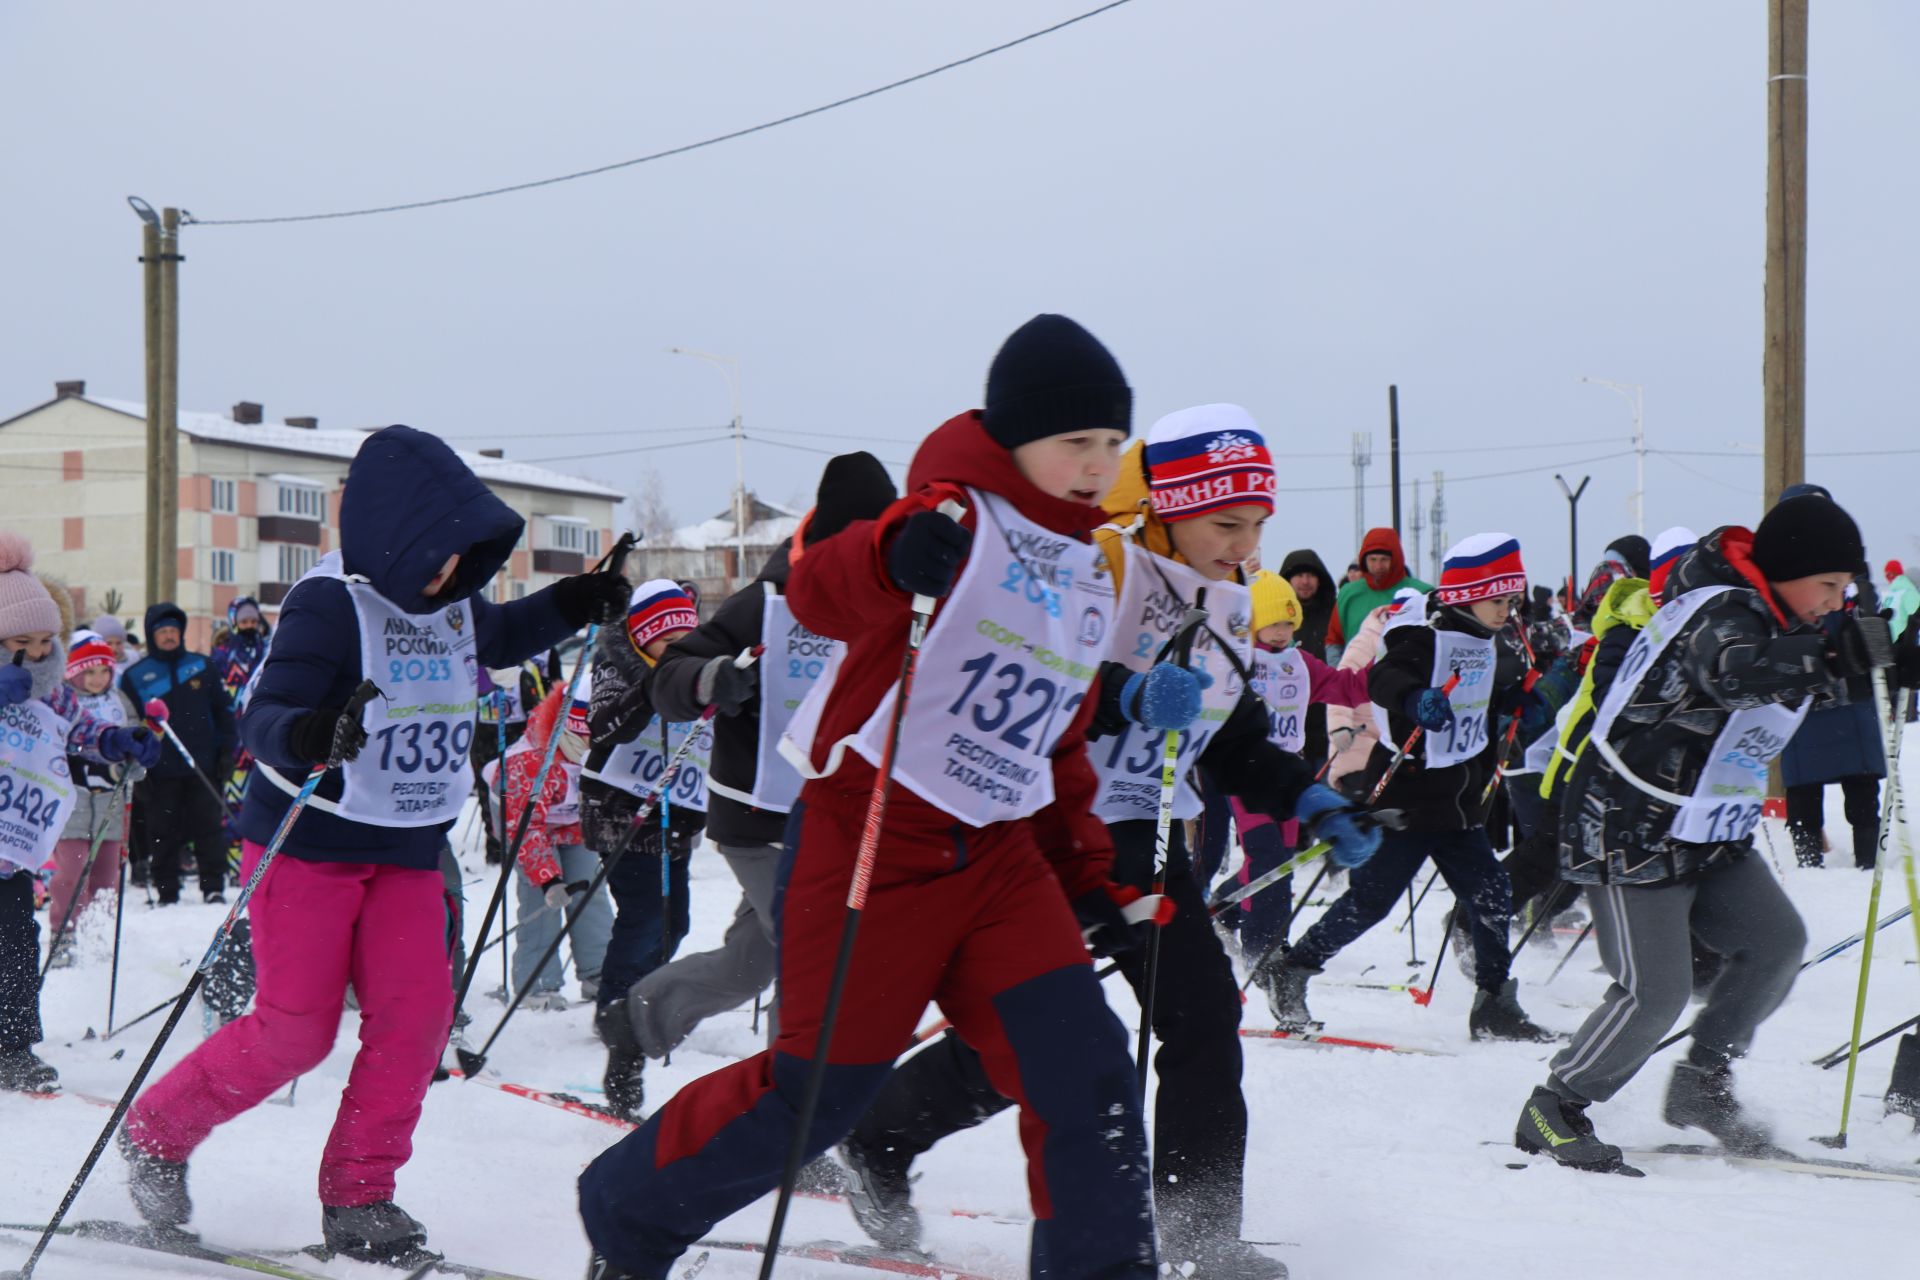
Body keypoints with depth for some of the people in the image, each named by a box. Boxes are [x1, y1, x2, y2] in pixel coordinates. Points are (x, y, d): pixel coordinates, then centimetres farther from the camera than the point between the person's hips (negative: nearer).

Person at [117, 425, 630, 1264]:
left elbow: (495, 639, 30)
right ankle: (153, 1132, 17)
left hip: (408, 850, 7)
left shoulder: (454, 603, 5)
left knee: (415, 1014, -7)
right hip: (308, 842, -7)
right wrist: (302, 734, -49)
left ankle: (358, 1195, 4)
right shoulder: (329, 603, -18)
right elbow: (263, 715, -27)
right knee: (295, 1029, -5)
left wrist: (573, 605, 16)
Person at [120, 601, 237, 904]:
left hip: (202, 767, 1)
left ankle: (214, 887, 7)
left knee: (207, 828, 1)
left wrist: (227, 748, 6)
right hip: (160, 771, -1)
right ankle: (166, 893, 9)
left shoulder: (201, 666, 9)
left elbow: (222, 708, 14)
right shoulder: (135, 676, 4)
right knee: (163, 834, 1)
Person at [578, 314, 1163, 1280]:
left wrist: (1085, 873, 18)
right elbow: (820, 593, -26)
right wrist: (892, 556, -48)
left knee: (1084, 1072, -7)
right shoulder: (959, 519, -10)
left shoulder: (1094, 573, 15)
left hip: (997, 850, 7)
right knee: (818, 1088, -1)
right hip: (870, 830, -7)